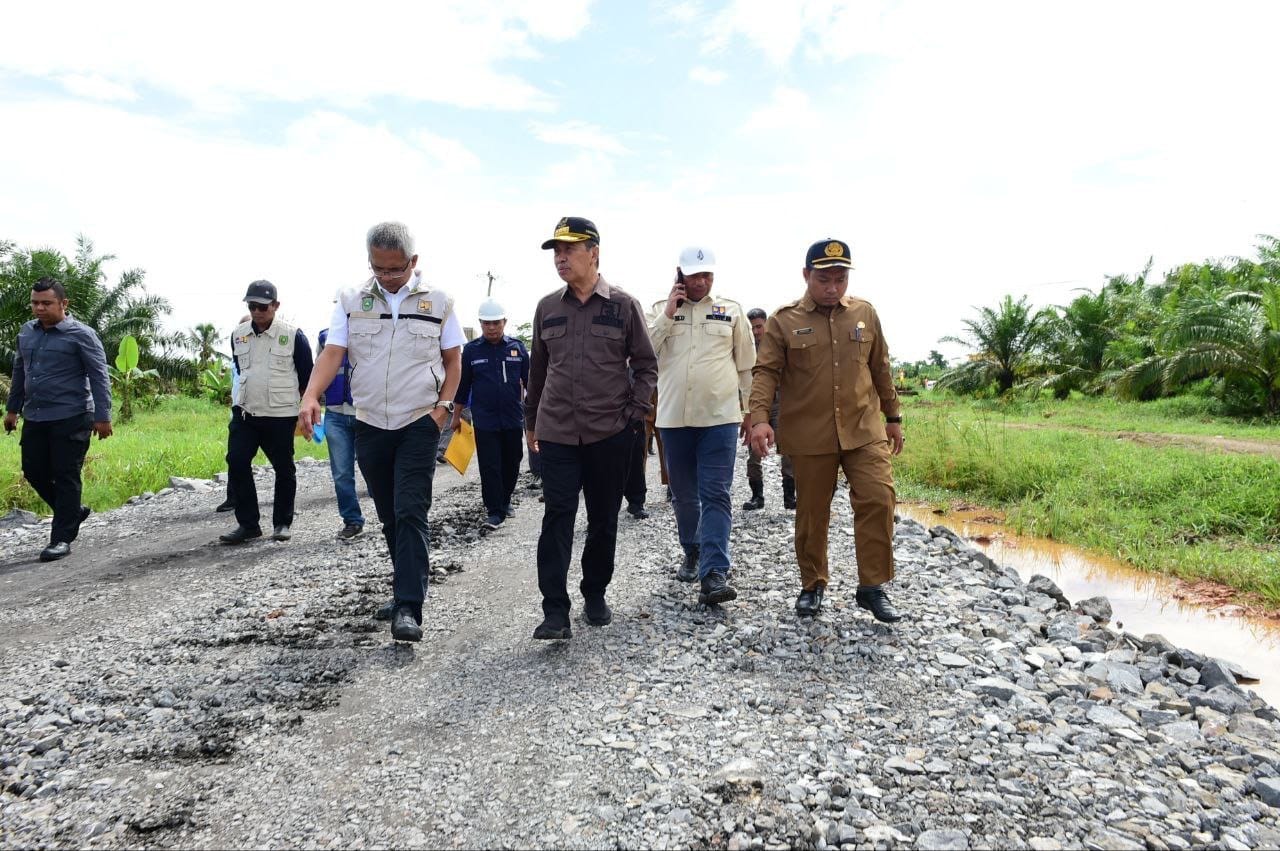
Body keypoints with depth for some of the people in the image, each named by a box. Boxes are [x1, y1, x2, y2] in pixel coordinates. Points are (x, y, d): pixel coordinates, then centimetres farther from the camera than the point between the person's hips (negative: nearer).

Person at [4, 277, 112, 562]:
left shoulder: (81, 335, -8)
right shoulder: (26, 332, 11)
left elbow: (99, 377, -10)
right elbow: (19, 372, 21)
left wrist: (102, 416, -14)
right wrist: (12, 409, 21)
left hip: (71, 420, -6)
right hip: (34, 419, 7)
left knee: (65, 477, -2)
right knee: (34, 471, 10)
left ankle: (62, 539, 6)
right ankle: (73, 511, 31)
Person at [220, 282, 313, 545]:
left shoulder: (293, 335, -7)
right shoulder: (238, 335, 6)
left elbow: (306, 375, 2)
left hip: (281, 415, -4)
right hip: (244, 413, 4)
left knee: (284, 468, 5)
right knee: (236, 463, -4)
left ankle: (282, 523, 19)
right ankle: (248, 524, 7)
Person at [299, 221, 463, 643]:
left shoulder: (437, 300, 0)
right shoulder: (351, 300, 3)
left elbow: (452, 359, 5)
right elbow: (332, 352, -5)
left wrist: (444, 406, -7)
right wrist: (311, 396, -22)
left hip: (419, 423, -3)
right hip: (370, 423, 3)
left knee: (410, 512, -11)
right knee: (389, 517, 13)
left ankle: (408, 609, -12)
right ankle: (407, 589, 29)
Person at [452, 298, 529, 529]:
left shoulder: (517, 347, 3)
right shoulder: (471, 350, 1)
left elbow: (529, 380, 9)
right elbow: (463, 385, 7)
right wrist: (457, 415, 8)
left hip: (513, 419, 2)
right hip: (484, 421, -2)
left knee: (512, 464, 12)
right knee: (489, 467, -2)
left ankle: (505, 501, 31)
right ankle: (494, 511, 5)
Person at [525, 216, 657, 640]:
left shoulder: (624, 305, -1)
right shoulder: (547, 307, 8)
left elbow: (646, 365, 4)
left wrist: (634, 412, -6)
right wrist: (530, 421, 19)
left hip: (610, 433, -1)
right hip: (556, 432, 2)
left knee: (603, 519, 10)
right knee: (557, 518, -6)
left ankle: (595, 595, 27)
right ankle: (555, 612, -3)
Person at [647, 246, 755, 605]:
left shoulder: (731, 311, 6)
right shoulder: (660, 311, 8)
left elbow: (747, 366, 11)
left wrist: (750, 410, 11)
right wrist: (668, 314, -10)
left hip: (720, 417, -2)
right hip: (674, 418, 2)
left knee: (716, 495, -8)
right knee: (684, 495, 14)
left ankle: (715, 573, -11)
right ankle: (692, 552, 33)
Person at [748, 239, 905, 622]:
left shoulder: (865, 314, 8)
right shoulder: (783, 321, -2)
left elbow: (881, 369, 15)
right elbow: (765, 372, -8)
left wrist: (893, 417, 18)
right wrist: (760, 418, -23)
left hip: (864, 430, 2)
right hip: (809, 435, -2)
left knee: (878, 499, -7)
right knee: (811, 512, 8)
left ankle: (872, 587, 7)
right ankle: (812, 585, 25)